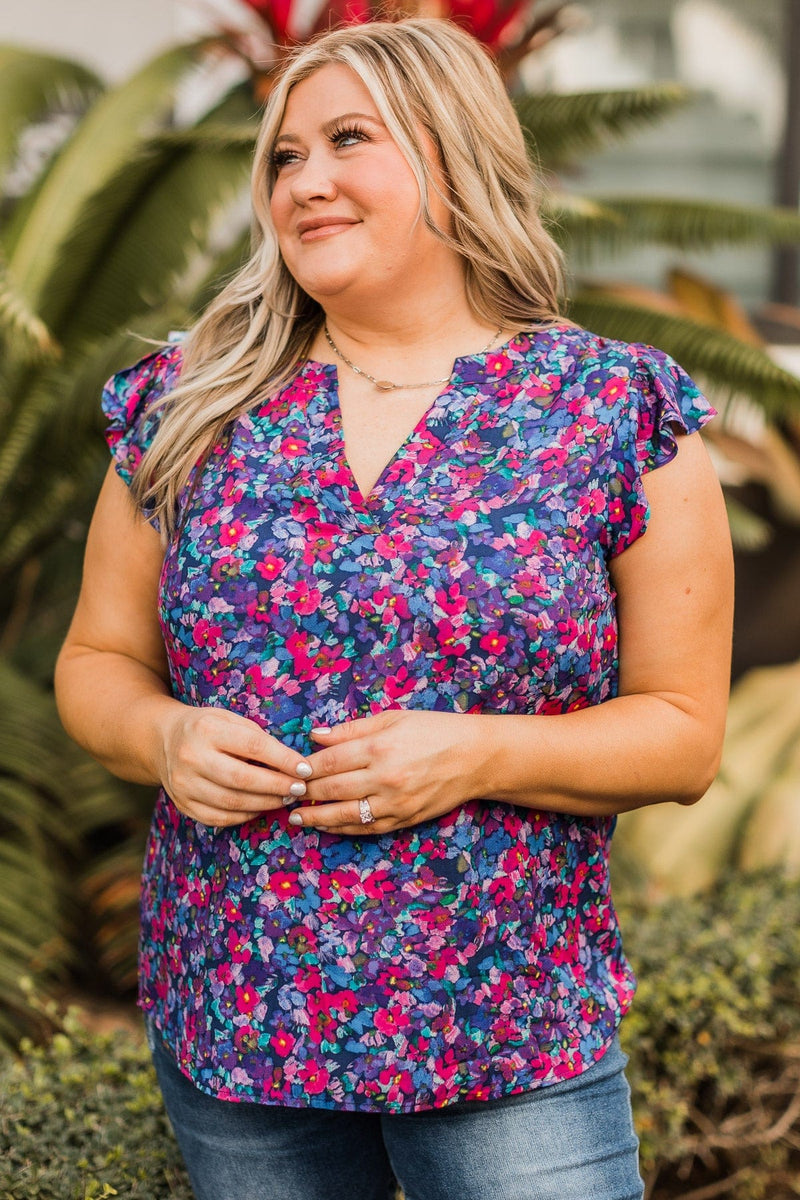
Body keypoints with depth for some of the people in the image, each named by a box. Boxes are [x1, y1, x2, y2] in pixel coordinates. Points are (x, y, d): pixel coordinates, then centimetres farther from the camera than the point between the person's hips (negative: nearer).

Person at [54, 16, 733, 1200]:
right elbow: (98, 659, 10)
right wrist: (163, 736, -12)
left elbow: (685, 730, -3)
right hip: (230, 1018, 3)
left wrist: (478, 757, -18)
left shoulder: (615, 412, -4)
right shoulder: (190, 407, 3)